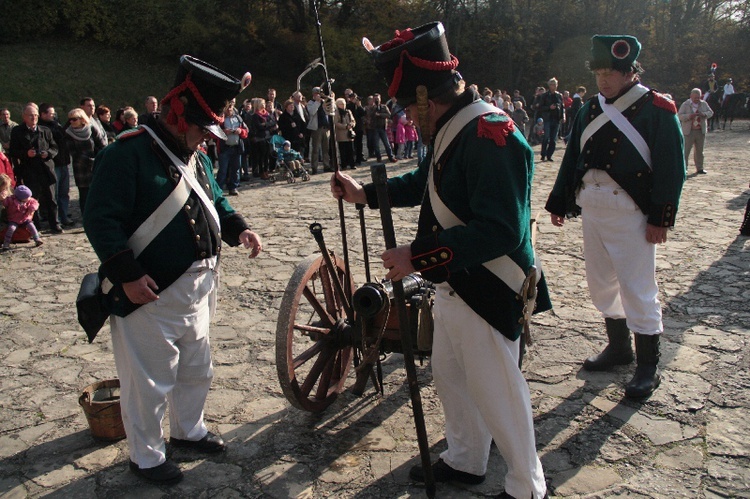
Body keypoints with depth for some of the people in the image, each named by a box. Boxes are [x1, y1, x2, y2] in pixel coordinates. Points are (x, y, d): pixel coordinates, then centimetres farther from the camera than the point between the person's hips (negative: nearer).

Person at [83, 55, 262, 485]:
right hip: (150, 295, -8)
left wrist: (237, 228, 1)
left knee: (197, 370, 23)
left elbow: (215, 201, 21)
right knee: (150, 381, 6)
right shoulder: (128, 154, -17)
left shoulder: (197, 156, 11)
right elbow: (101, 220, -20)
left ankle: (189, 430, 45)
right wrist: (126, 275, -25)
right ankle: (146, 457, 27)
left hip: (197, 289, 9)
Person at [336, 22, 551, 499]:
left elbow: (499, 231, -32)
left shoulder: (491, 136, -26)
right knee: (450, 376, 23)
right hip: (455, 286, 10)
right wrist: (365, 193, 11)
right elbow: (426, 182, 20)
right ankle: (465, 460, 46)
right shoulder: (451, 130, 3)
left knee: (496, 391, 7)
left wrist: (417, 257, -31)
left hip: (489, 295, -10)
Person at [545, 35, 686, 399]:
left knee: (637, 289, -1)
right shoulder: (591, 110, 11)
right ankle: (619, 347, 33)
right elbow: (572, 159, 14)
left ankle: (648, 367, 12)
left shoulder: (657, 110, -6)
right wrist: (558, 203, 11)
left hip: (630, 214, -6)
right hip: (591, 211, 6)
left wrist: (661, 218, -13)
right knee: (601, 284, 14)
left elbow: (671, 168, -8)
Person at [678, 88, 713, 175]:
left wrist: (704, 114, -14)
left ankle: (699, 168, 21)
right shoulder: (685, 105, -4)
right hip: (689, 131, -4)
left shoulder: (704, 104, 8)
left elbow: (710, 112, 7)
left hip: (701, 131, 4)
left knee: (700, 151, 12)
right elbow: (679, 116, -11)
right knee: (686, 150, -6)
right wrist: (689, 116, -27)